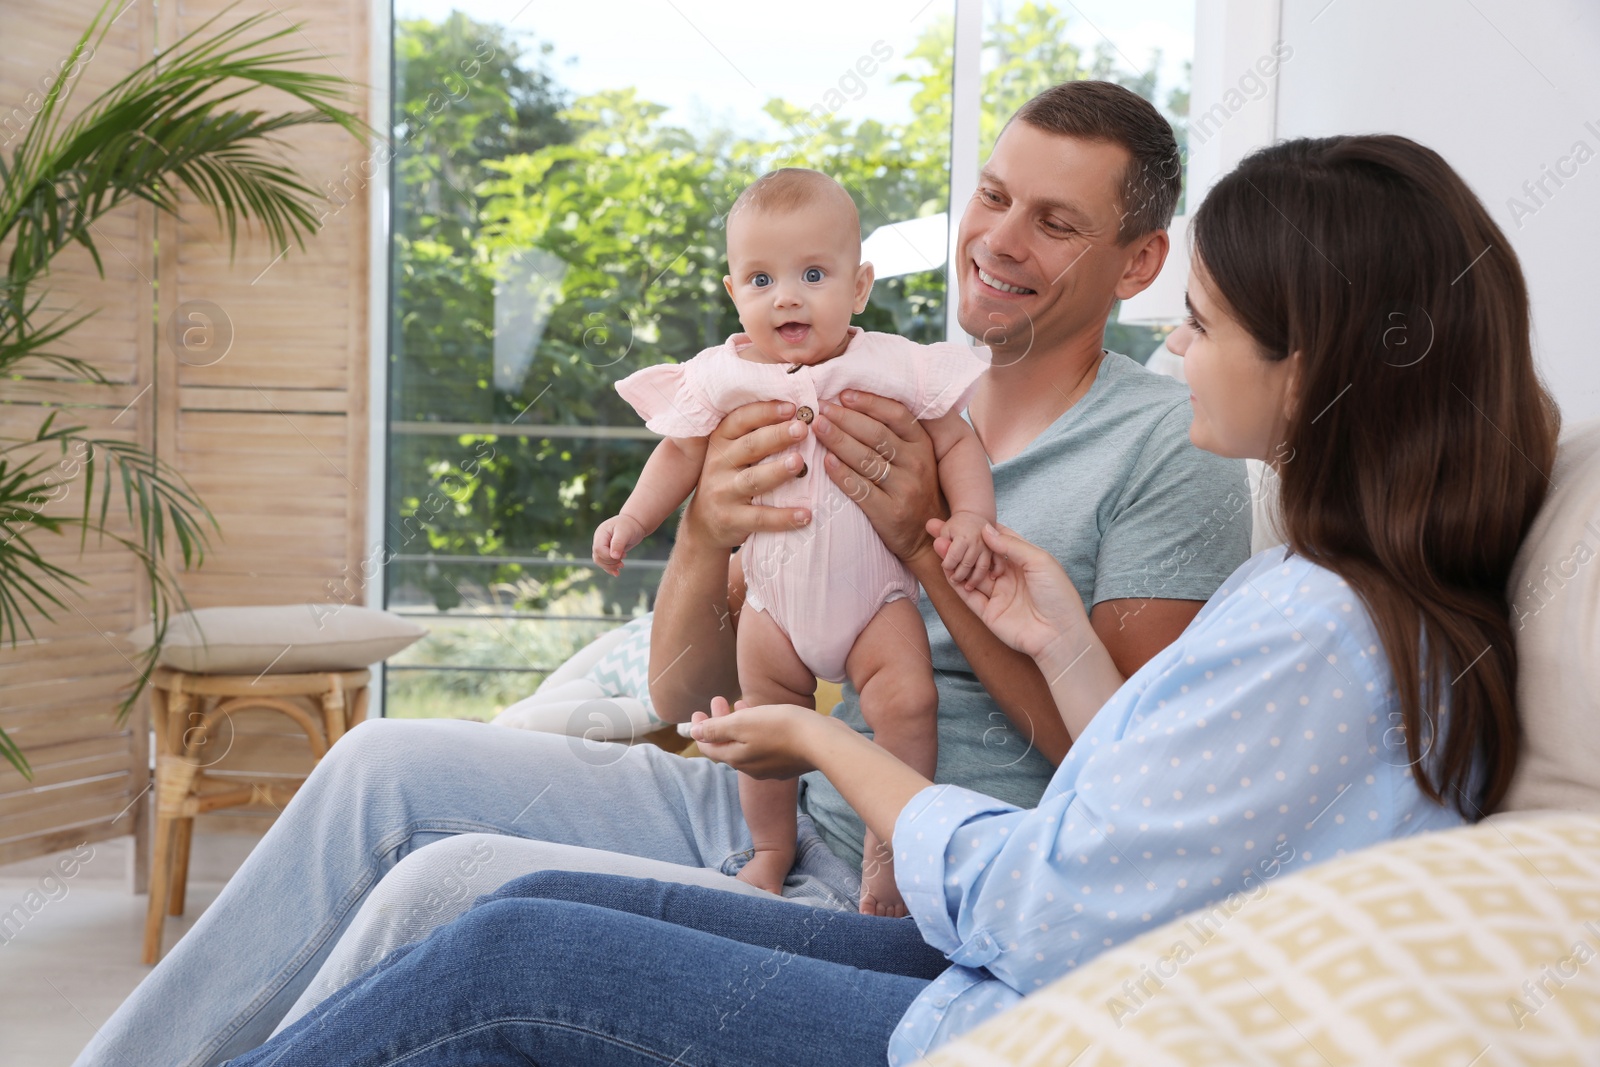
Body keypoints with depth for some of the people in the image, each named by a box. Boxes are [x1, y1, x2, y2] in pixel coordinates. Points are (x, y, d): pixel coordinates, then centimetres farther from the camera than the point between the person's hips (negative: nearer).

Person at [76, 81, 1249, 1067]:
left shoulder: (1172, 448, -6)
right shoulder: (876, 403, 10)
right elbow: (681, 694, 7)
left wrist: (927, 540, -19)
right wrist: (705, 535, -15)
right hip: (766, 808, 7)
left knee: (448, 889, -19)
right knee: (384, 766, -3)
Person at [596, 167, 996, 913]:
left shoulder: (894, 367, -10)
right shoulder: (722, 378, -5)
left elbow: (956, 442, -4)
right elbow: (678, 454, 6)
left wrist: (970, 516, -19)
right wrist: (632, 519, -5)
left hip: (875, 594, -2)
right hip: (775, 600, 2)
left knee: (907, 701, -20)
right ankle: (771, 850, 33)